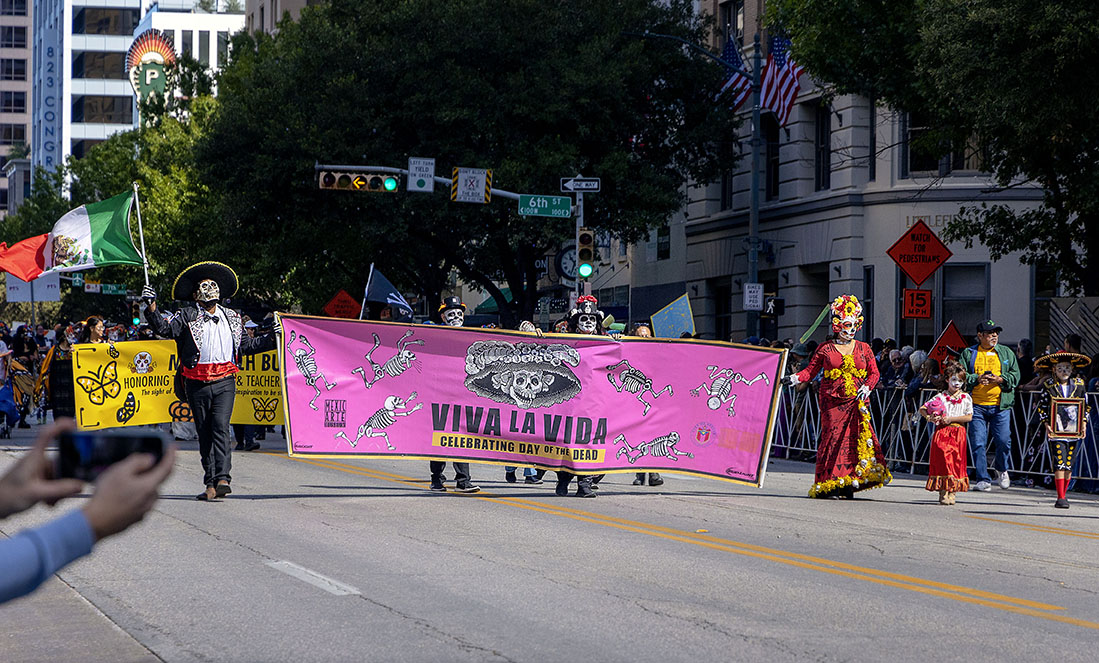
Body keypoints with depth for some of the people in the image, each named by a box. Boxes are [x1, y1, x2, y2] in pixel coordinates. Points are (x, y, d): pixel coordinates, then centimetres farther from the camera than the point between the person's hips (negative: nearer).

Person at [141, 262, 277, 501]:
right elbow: (165, 329, -8)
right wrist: (152, 307, -21)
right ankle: (210, 484, 8)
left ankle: (222, 479, -22)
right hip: (197, 384, 0)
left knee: (220, 427, -16)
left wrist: (271, 338, 19)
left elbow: (246, 346, 26)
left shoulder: (232, 318, 16)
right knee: (204, 434, 4)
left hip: (224, 382, 0)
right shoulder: (187, 316, 6)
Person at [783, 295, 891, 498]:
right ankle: (828, 484, -5)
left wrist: (867, 387, -4)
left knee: (856, 438, -6)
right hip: (833, 401, -2)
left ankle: (848, 484, -2)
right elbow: (810, 371, 6)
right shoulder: (825, 349, 7)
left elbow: (874, 373, 14)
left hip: (856, 402, 2)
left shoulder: (863, 349, 12)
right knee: (833, 436, -8)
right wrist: (795, 378, -11)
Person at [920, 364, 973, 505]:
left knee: (956, 461, 1)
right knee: (943, 460, -7)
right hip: (942, 431, -1)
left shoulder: (966, 398, 6)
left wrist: (951, 419, -11)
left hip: (958, 434, 1)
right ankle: (943, 492, -6)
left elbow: (969, 417, -3)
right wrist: (929, 418, -15)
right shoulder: (940, 397, 4)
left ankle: (952, 492, 8)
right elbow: (922, 409, 4)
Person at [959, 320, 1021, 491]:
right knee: (978, 443, -5)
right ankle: (983, 479, 1)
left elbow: (1015, 376, 7)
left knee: (1003, 441, -6)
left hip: (1000, 406, 0)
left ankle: (1001, 468, 23)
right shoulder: (969, 353, 9)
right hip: (977, 405, 0)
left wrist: (1000, 379, -10)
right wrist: (977, 379, -13)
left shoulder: (1007, 353, 12)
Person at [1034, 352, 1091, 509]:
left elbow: (1085, 406, 13)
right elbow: (1042, 406, 4)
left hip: (1073, 430, 3)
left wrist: (1083, 423, 1)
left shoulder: (1079, 384, 6)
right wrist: (1047, 425, -6)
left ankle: (1064, 493, 23)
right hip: (1056, 431, -3)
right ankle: (1060, 497, -11)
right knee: (1059, 463, -11)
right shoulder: (1048, 385, 0)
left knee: (1069, 464, 7)